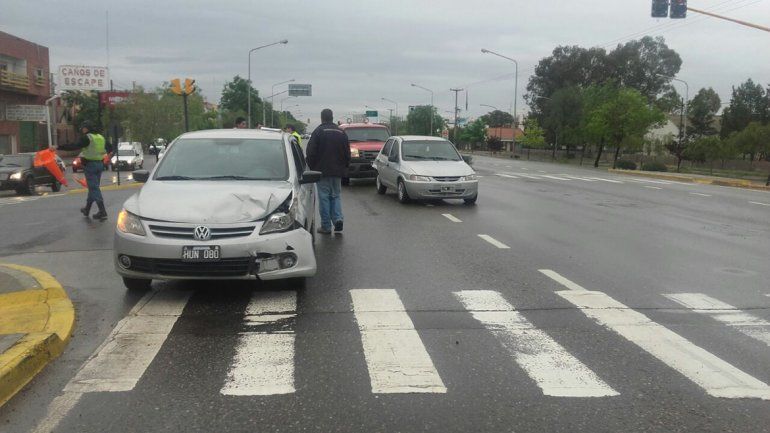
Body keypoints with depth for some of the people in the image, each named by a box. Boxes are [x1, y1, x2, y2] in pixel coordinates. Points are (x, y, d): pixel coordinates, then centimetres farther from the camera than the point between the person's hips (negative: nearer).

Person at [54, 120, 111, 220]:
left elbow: (75, 146, -24)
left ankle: (102, 212, -15)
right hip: (100, 164, 8)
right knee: (93, 187, 17)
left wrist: (58, 147, -25)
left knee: (94, 188, -7)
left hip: (90, 165, -8)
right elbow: (109, 148, 22)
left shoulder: (87, 138, -12)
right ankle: (87, 209, 29)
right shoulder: (101, 137, 11)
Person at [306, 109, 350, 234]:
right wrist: (344, 168, 20)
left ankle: (326, 226, 3)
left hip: (322, 171, -4)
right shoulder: (341, 132, 8)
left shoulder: (318, 132, -7)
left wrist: (311, 167, 4)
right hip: (337, 171, 4)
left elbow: (311, 153, -8)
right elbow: (347, 153, 13)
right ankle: (338, 218, -3)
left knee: (324, 197, 1)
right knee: (336, 195, 15)